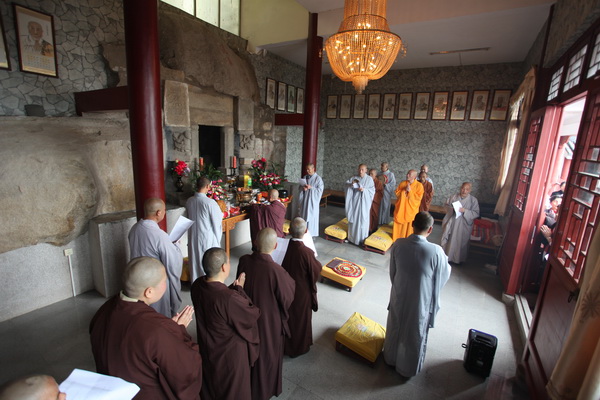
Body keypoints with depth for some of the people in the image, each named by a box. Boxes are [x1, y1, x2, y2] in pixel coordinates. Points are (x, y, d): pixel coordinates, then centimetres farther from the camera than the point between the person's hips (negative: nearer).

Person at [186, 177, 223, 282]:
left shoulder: (189, 201, -4)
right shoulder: (210, 202, -22)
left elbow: (189, 217, 9)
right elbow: (217, 221, -13)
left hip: (193, 237, 6)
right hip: (208, 237, -5)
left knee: (195, 260, 20)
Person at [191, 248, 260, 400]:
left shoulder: (197, 285, -18)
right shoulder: (230, 298, -41)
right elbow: (253, 314, -22)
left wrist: (233, 287, -7)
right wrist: (239, 289, -14)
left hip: (207, 347, 7)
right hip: (230, 353, -6)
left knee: (210, 385, 34)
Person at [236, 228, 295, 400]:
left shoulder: (244, 260, -20)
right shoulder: (276, 271, -35)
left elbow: (240, 286, -2)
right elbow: (287, 298, -19)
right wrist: (289, 280, -3)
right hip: (268, 321, -4)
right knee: (266, 354, 23)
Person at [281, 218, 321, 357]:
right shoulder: (307, 253, -32)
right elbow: (316, 272, -17)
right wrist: (315, 259, -1)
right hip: (301, 293, -4)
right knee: (300, 319, 21)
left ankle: (283, 344, 48)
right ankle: (299, 347, 43)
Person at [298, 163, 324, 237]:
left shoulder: (318, 178, -7)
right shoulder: (305, 177, 8)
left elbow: (320, 189, -10)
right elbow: (300, 187, 14)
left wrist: (311, 187, -20)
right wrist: (303, 188, -8)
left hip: (313, 200, -5)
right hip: (305, 199, 5)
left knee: (312, 216, -1)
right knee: (304, 215, 8)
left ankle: (312, 234, 8)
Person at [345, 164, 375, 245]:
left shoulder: (369, 179, -3)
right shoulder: (354, 178, 5)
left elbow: (372, 190, -4)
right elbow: (346, 182, 6)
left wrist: (364, 189, -20)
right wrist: (351, 183, -15)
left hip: (363, 202, -3)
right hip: (355, 201, 3)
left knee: (362, 219, 0)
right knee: (353, 218, 8)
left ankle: (362, 238, 11)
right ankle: (352, 237, 21)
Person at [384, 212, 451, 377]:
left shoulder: (398, 245, -18)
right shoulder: (436, 251, -27)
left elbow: (392, 272, -4)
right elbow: (444, 276, -7)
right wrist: (445, 260, 13)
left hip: (399, 297, 2)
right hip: (420, 302, -2)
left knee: (394, 330, 27)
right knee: (414, 337, 23)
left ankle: (391, 359, 51)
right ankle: (408, 369, 46)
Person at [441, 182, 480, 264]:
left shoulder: (473, 200, -8)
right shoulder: (455, 196, -3)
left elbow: (476, 213, -11)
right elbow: (446, 205, 5)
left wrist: (465, 211, -24)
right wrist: (451, 208, -15)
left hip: (463, 225, -2)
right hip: (451, 222, 2)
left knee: (460, 242, 9)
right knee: (449, 240, 12)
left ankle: (458, 259, 29)